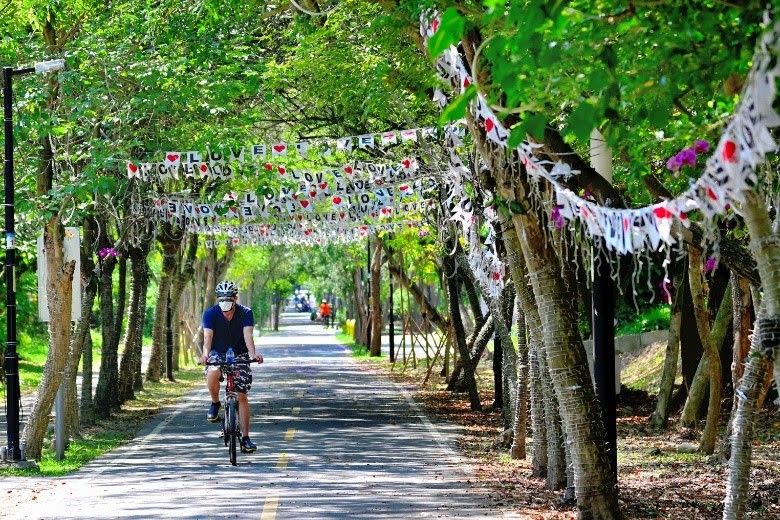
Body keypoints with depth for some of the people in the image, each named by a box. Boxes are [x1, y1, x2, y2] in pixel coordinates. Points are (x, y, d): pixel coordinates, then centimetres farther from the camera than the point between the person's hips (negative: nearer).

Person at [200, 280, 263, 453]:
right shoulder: (211, 313, -16)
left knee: (242, 396, -7)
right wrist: (205, 354, -48)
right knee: (212, 374, -35)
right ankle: (215, 403, -6)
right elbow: (208, 336, -28)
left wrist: (253, 354, -48)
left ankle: (245, 438, 1)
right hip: (218, 353, 0)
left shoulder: (245, 313, -16)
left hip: (239, 355, 0)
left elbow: (248, 335, -29)